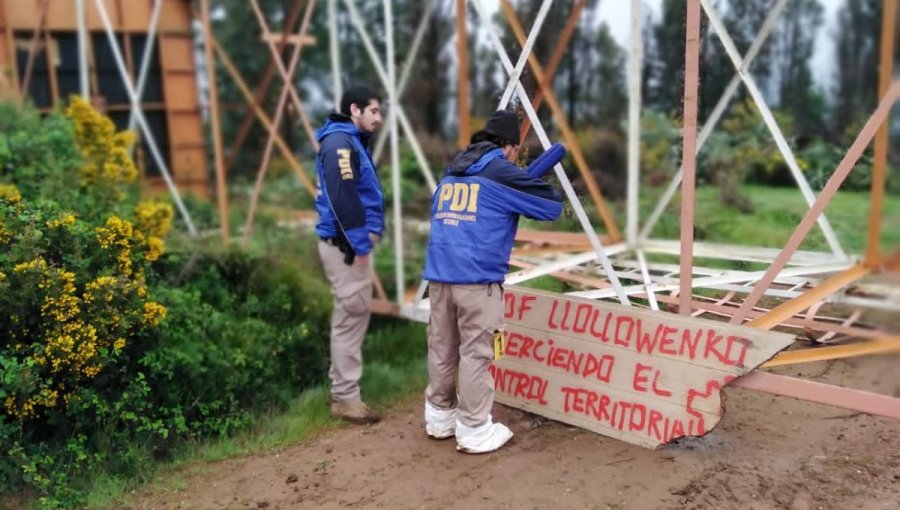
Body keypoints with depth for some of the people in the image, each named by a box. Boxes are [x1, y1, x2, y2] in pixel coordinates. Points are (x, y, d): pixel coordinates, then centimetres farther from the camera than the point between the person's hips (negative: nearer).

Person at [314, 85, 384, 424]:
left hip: (350, 242, 11)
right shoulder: (340, 142, -14)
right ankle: (345, 398, 4)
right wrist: (360, 243, -20)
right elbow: (342, 197, -23)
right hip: (344, 244, -11)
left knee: (351, 317, 15)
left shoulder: (354, 141, 17)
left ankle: (343, 390, 25)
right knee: (351, 318, -5)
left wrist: (371, 230, 7)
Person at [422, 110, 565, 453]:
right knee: (475, 354, -1)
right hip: (477, 278, -6)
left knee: (441, 348, 14)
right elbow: (552, 206, 2)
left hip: (438, 275, 7)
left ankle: (439, 416, 25)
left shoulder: (450, 173, 19)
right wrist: (519, 199, 24)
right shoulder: (502, 173, -1)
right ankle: (474, 431, 5)